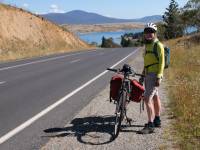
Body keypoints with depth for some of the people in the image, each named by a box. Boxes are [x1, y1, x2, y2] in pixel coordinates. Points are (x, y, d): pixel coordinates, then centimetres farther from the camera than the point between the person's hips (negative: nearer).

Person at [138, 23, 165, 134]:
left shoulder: (158, 45, -11)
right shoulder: (147, 45, 16)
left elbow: (162, 62, -17)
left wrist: (158, 77, -23)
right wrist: (143, 74, 22)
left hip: (154, 75, -9)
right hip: (148, 75, 9)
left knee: (147, 99, -15)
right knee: (155, 97, 18)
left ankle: (150, 125, -13)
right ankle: (157, 120, 31)